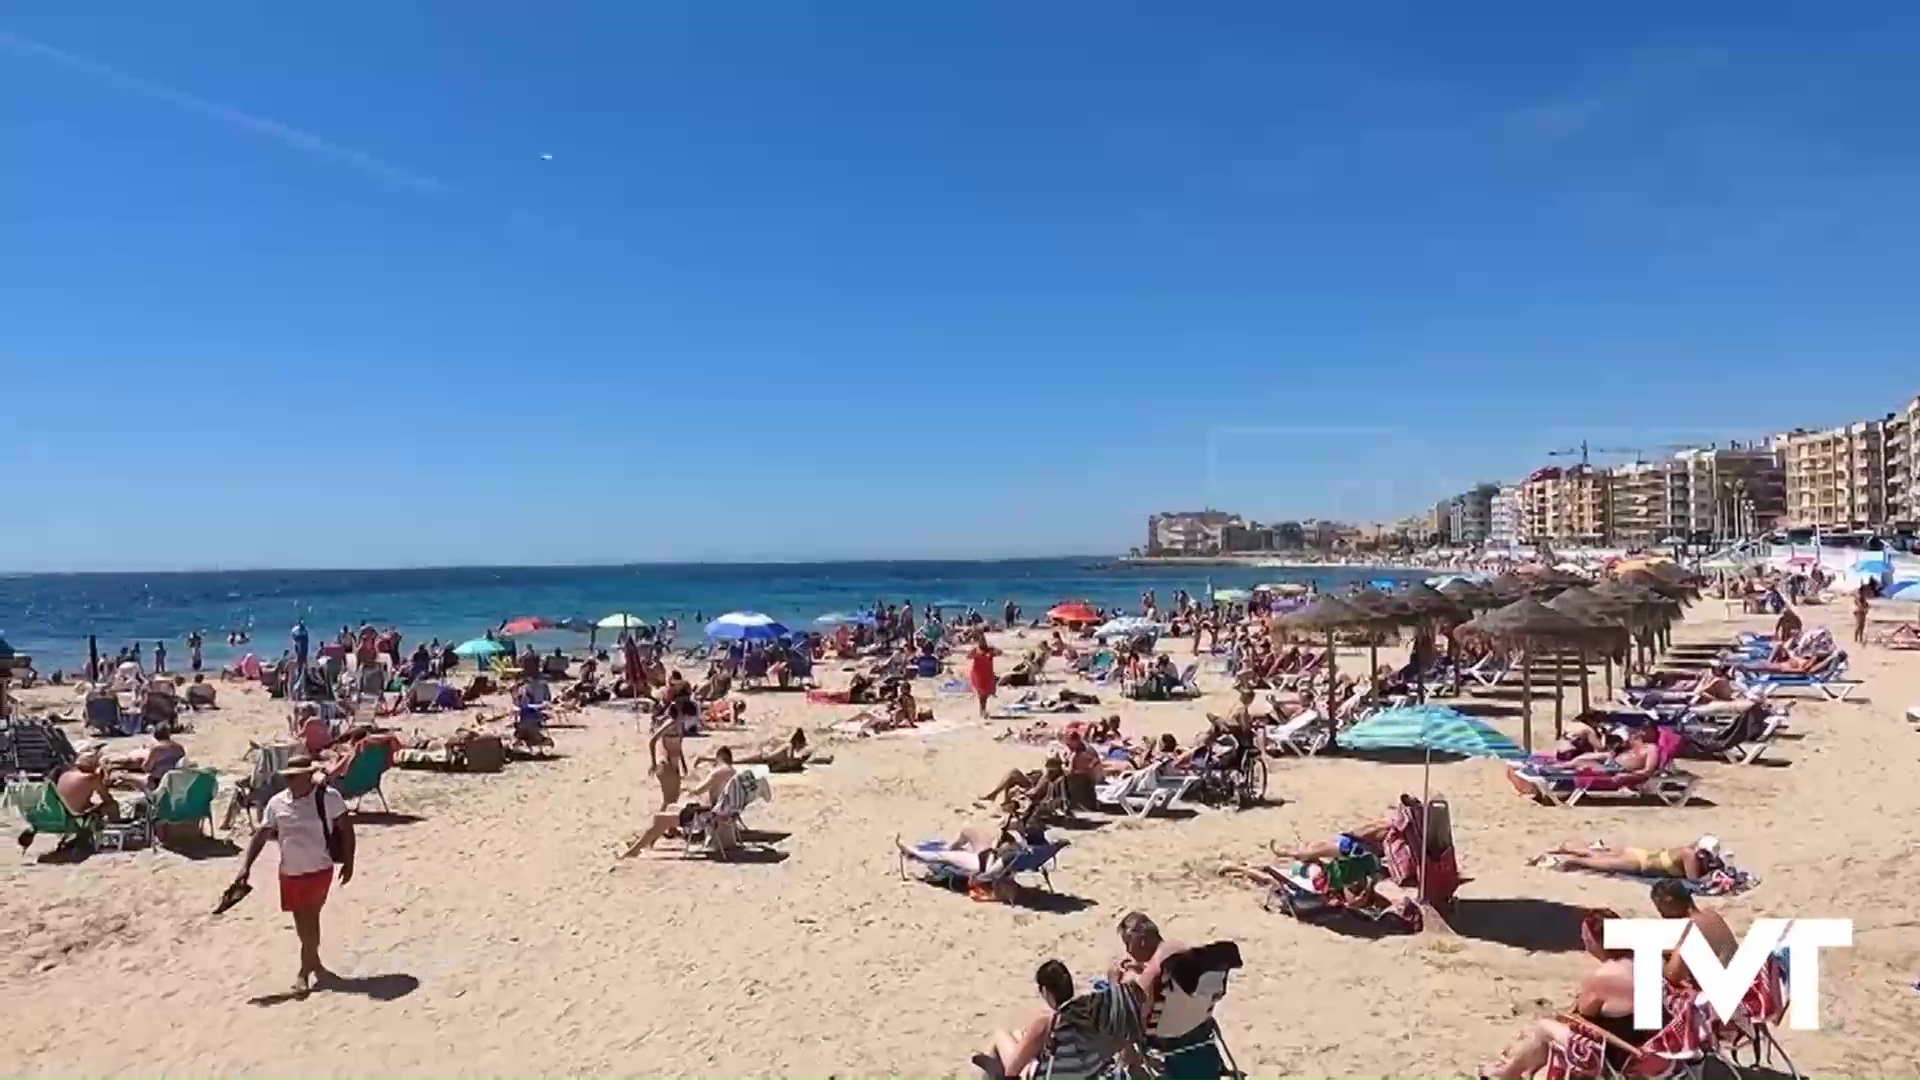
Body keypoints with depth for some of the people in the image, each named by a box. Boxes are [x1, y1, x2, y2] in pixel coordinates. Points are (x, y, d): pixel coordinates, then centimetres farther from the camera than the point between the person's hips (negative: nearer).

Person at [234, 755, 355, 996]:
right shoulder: (276, 803, 2)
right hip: (289, 873, 5)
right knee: (301, 921, 12)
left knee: (309, 918, -4)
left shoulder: (328, 797, -10)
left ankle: (305, 971, 8)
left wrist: (348, 862, -6)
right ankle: (314, 963, 30)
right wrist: (246, 866, -3)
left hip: (319, 870, -5)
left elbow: (346, 829, -5)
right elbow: (261, 835, 5)